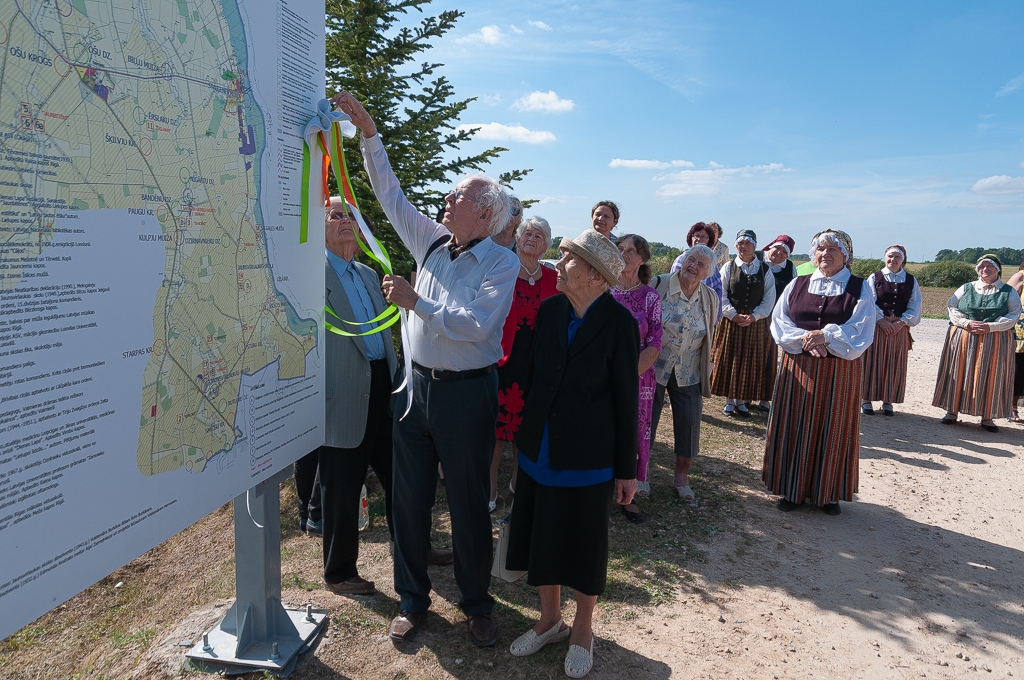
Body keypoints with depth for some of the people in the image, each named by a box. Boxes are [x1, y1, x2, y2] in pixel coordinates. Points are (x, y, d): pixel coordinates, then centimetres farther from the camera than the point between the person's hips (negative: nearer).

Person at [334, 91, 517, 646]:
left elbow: (476, 325, -22)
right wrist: (368, 133, 11)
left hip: (466, 394, -5)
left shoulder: (502, 262, -10)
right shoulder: (432, 242, 7)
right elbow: (390, 194, 14)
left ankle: (476, 603, 27)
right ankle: (412, 599, 29)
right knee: (409, 498, 12)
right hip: (417, 386, 5)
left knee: (469, 504, 7)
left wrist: (416, 302, -20)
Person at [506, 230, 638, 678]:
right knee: (541, 536, 16)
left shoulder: (619, 323, -13)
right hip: (540, 451, 5)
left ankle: (582, 629, 35)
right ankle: (550, 619, 39)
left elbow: (626, 400, -9)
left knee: (584, 545, 12)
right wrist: (526, 435, 10)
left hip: (586, 456, -4)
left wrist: (626, 469, -5)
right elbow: (534, 374, 8)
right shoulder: (549, 310, 0)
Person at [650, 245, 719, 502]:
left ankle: (681, 476, 24)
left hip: (688, 374, 3)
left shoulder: (710, 298, 2)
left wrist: (705, 374, 13)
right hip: (654, 367, -2)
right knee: (645, 420, 5)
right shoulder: (659, 285, -9)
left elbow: (708, 339, 12)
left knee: (689, 424, 4)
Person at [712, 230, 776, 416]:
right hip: (731, 321, 0)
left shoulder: (764, 270, 5)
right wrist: (734, 315, -13)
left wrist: (754, 316, -11)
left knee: (751, 362, 4)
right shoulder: (728, 267, 3)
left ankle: (741, 401, 16)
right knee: (729, 360, 4)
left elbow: (769, 298, 1)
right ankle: (729, 400, 16)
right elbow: (721, 295, -2)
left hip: (756, 322, 1)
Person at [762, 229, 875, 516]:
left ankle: (828, 493, 20)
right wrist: (806, 340, -16)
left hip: (839, 373, -2)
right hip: (798, 369, 2)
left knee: (832, 430, 6)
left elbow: (861, 331, -8)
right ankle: (793, 489, 19)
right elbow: (779, 321, 0)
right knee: (794, 428, 5)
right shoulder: (797, 285, 7)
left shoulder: (859, 288, 1)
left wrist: (824, 336, -18)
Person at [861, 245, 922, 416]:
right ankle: (867, 399, 7)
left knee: (894, 364, 4)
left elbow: (915, 305, 4)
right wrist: (881, 320, -15)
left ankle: (888, 401, 13)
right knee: (872, 362, 0)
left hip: (900, 328, 2)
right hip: (877, 325, -2)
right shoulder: (875, 278, 3)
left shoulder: (911, 280, 10)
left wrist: (902, 322, -10)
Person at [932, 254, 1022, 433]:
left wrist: (990, 327, -16)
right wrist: (967, 323, -13)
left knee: (991, 377, 1)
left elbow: (1014, 315, -3)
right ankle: (952, 411, 11)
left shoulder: (1009, 292, 6)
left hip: (995, 342, -1)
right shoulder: (966, 288, 9)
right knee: (958, 374, 2)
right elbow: (951, 308, 2)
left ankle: (987, 417, 9)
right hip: (963, 340, 1)